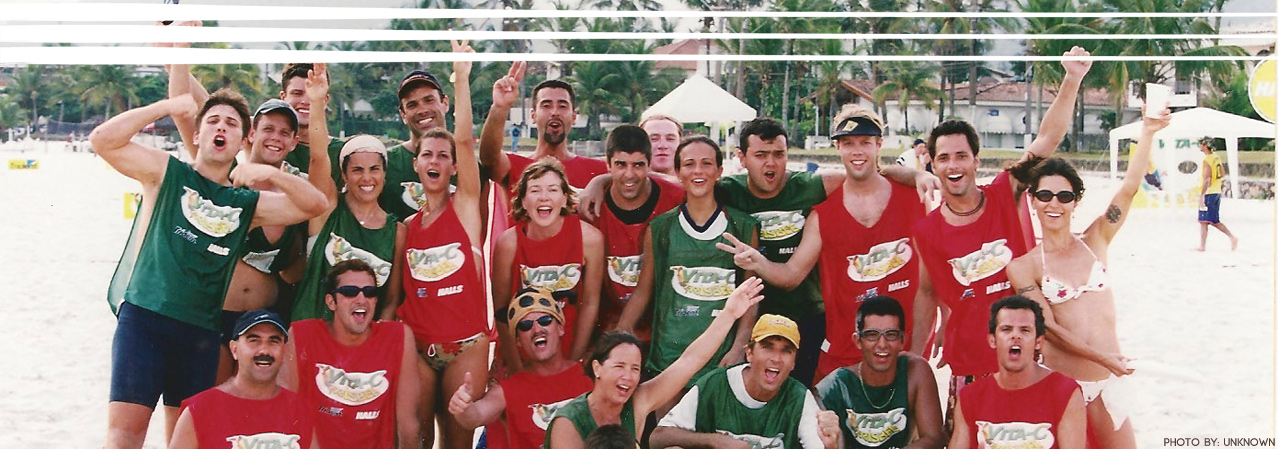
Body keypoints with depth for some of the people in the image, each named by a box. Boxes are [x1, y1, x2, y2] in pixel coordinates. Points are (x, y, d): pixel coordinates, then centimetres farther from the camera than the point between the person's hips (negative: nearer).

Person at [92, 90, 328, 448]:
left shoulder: (248, 204, 14)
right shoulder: (167, 173, 7)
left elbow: (315, 205, 6)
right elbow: (103, 139, -5)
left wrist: (271, 174, -8)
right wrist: (165, 107, -5)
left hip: (200, 331, 4)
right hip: (143, 316, -3)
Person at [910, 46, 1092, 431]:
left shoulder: (1006, 196, -3)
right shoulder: (926, 231, 0)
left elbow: (1048, 138, -11)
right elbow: (927, 293, 11)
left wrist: (1072, 81, -22)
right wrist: (914, 357, 10)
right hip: (968, 367, 1)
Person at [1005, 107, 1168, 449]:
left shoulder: (1094, 243, 5)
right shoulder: (1024, 267, -4)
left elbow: (1129, 188, -4)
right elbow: (1048, 326, -10)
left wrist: (1147, 133, -13)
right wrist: (1101, 357, -17)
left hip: (1108, 382, 3)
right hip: (1059, 384, -3)